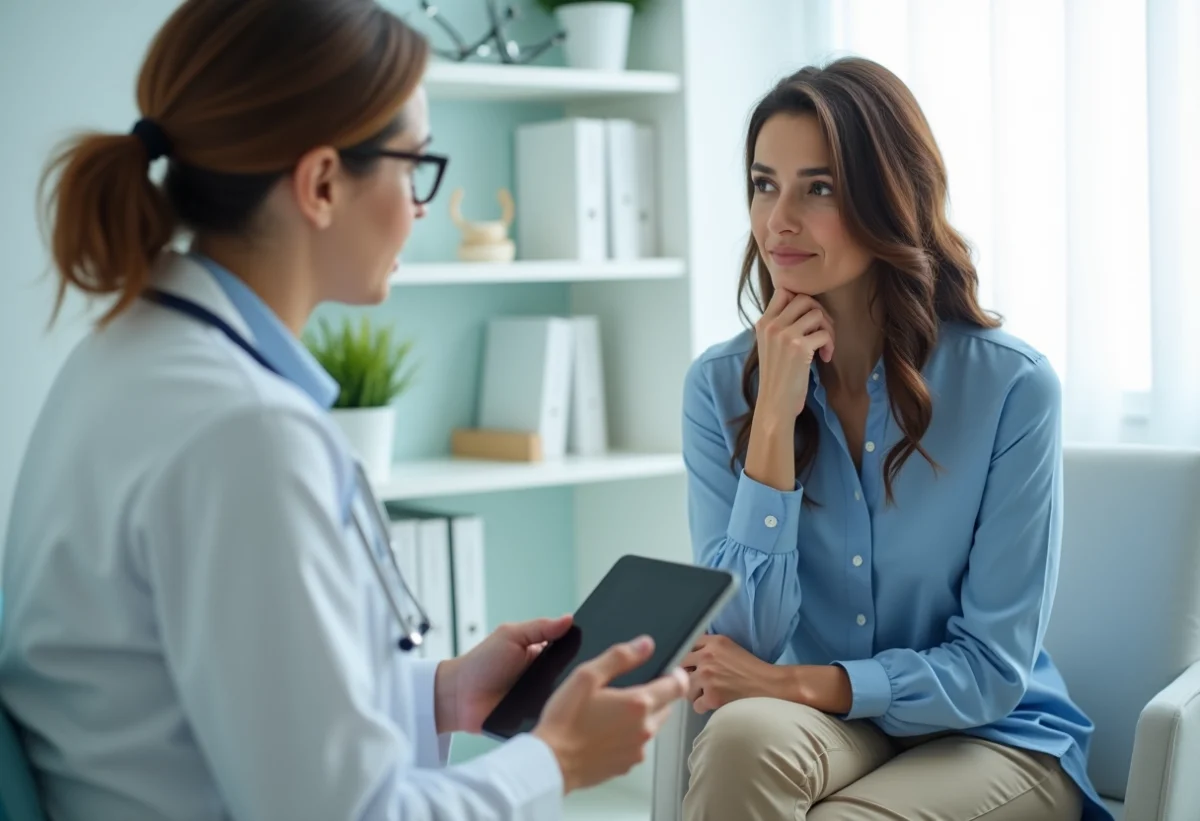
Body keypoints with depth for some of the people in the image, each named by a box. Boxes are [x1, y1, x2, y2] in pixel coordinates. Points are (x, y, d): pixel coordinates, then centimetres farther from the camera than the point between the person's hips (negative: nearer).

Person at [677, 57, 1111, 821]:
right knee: (743, 736, -32)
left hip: (993, 739, -2)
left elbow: (993, 667, -11)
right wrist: (775, 415, -20)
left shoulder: (1012, 386, -14)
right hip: (820, 732, 3)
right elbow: (743, 641, -13)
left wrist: (802, 683, -25)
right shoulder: (721, 384, -6)